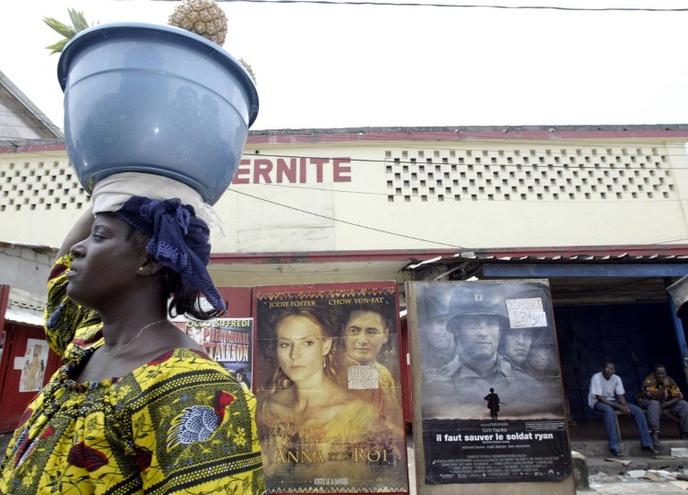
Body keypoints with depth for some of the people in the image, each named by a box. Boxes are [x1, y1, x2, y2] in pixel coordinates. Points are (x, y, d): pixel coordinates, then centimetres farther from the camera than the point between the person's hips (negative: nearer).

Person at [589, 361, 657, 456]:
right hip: (598, 402, -7)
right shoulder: (596, 377, -21)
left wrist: (625, 406, -23)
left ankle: (647, 443, -4)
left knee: (638, 410, -9)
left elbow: (620, 396, -1)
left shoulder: (616, 378, -2)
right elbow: (599, 397, -24)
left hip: (612, 401, 7)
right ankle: (614, 447, -38)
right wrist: (618, 406, -27)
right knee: (609, 411, -40)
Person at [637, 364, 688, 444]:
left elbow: (679, 396, -9)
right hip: (646, 402, -5)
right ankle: (654, 433, -39)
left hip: (664, 403, 6)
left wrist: (668, 403, -24)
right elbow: (653, 397, -30)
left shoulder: (669, 380, -5)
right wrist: (664, 387, -36)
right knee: (654, 404, -39)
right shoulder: (649, 380, -21)